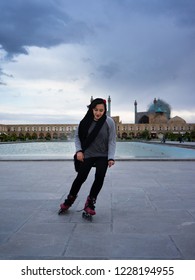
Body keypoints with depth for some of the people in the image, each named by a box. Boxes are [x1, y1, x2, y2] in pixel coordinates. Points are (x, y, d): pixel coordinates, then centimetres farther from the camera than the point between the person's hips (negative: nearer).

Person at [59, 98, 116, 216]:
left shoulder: (109, 122, -13)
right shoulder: (86, 121, -9)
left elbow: (112, 141, -11)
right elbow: (77, 136, 3)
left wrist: (111, 158, -19)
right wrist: (79, 150, -9)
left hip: (103, 155, -1)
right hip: (87, 154, 1)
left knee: (100, 177, -16)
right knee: (81, 177, 0)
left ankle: (90, 202, 4)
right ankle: (70, 199, 26)